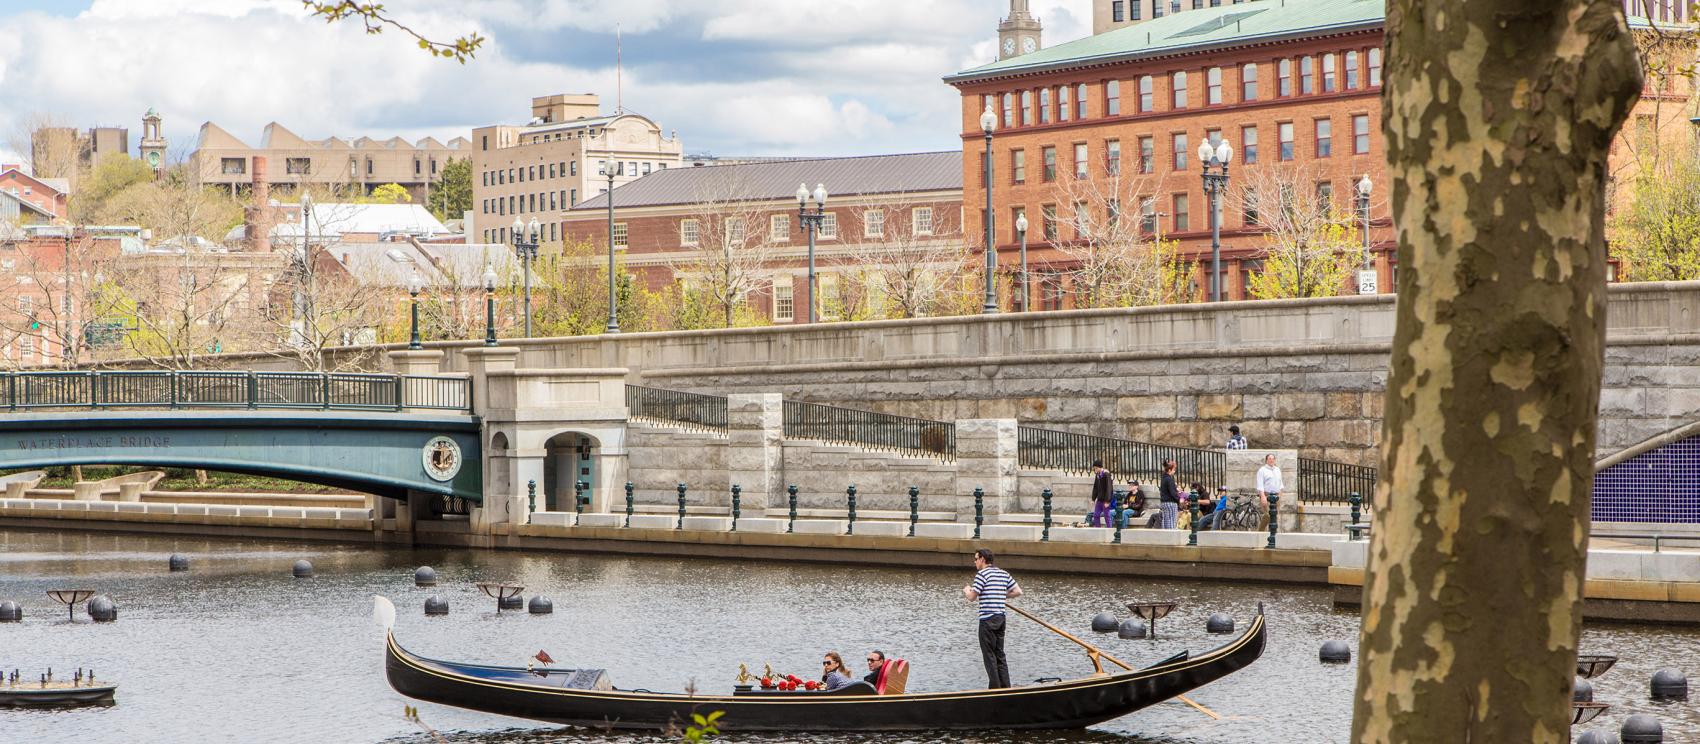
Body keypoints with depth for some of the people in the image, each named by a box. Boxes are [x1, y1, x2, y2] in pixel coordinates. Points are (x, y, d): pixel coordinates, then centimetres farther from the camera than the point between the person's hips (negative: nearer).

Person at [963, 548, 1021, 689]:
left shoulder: (982, 574, -11)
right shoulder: (1004, 574, 11)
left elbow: (972, 597, -12)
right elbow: (1018, 591, 9)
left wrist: (966, 591, 10)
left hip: (987, 619, -7)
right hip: (1000, 618, 7)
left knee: (989, 655, -1)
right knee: (999, 654, 14)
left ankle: (995, 687, -2)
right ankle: (1005, 687, 13)